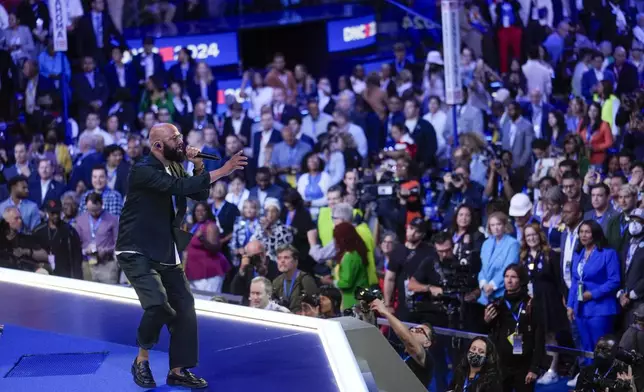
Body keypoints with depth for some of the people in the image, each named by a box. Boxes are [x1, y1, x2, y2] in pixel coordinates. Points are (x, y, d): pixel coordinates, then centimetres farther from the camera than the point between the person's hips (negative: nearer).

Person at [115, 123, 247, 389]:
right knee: (159, 305, -25)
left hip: (167, 255, 8)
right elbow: (179, 187, -31)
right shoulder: (143, 170, -18)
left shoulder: (174, 169, 8)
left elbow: (200, 195, 15)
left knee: (185, 309, 4)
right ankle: (142, 360, -2)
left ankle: (178, 370, 15)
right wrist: (222, 171, -33)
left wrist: (199, 167, -3)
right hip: (138, 253, -8)